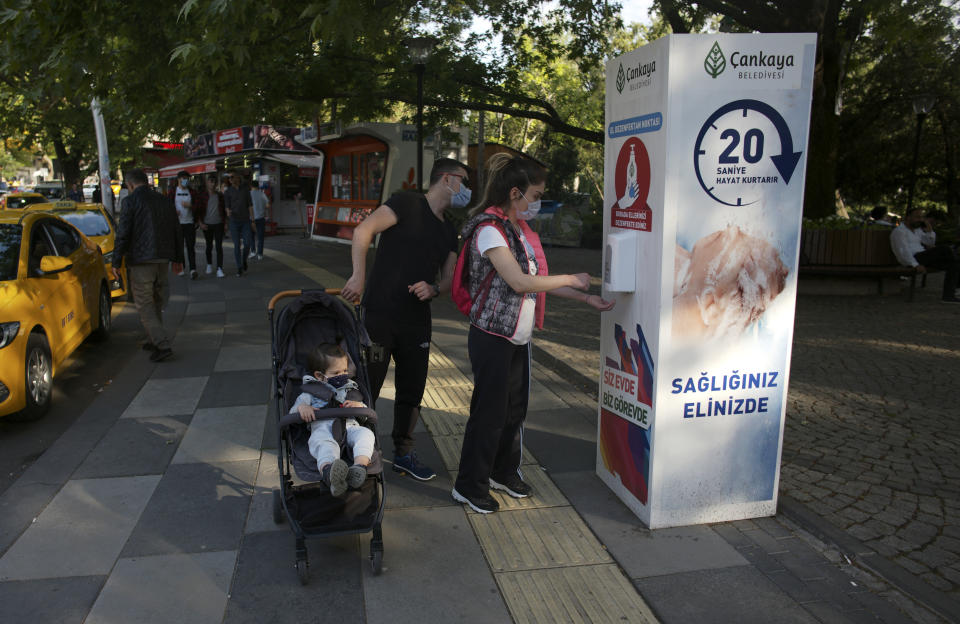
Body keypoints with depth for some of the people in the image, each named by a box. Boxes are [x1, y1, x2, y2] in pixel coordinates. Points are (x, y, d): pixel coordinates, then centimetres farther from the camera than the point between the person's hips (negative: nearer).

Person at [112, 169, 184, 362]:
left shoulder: (130, 202, -7)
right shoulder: (165, 201, 12)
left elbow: (122, 234, -11)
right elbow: (177, 232, 16)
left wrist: (115, 262, -6)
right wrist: (178, 258, 23)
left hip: (140, 261, -6)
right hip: (162, 259, 6)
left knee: (144, 305, -2)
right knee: (156, 303, 18)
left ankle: (162, 345, -11)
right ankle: (154, 341, 28)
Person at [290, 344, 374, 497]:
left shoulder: (350, 390, 37)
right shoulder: (310, 392, 28)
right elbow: (292, 413, 19)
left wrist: (359, 406, 6)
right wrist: (301, 407, -7)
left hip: (349, 426, 3)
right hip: (322, 428, -3)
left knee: (365, 433, -32)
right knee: (324, 444, -40)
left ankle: (360, 466, -57)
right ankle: (329, 472, -72)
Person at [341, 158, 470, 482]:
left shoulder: (448, 231, 15)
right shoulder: (408, 204, -7)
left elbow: (449, 277, 16)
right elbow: (363, 230, -17)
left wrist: (433, 289, -6)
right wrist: (359, 276, -22)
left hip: (418, 321, 7)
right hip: (379, 314, -7)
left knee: (412, 390, 13)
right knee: (367, 386, 2)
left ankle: (403, 453, 30)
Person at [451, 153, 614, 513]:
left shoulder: (521, 230, 12)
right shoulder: (489, 230, -17)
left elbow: (539, 280, 12)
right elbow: (520, 282, -25)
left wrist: (586, 299, 7)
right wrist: (572, 279, -15)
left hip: (519, 338, 9)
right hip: (492, 338, -9)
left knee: (515, 408, 17)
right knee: (490, 412, 1)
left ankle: (504, 472, 34)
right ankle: (470, 486, 16)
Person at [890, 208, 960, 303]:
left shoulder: (917, 230, 23)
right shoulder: (899, 231, -7)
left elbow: (930, 243, 22)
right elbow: (903, 250, -18)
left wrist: (929, 227, 8)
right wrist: (916, 265, -26)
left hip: (923, 260, 10)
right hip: (911, 261, -9)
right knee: (944, 249, -20)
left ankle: (948, 296, -11)